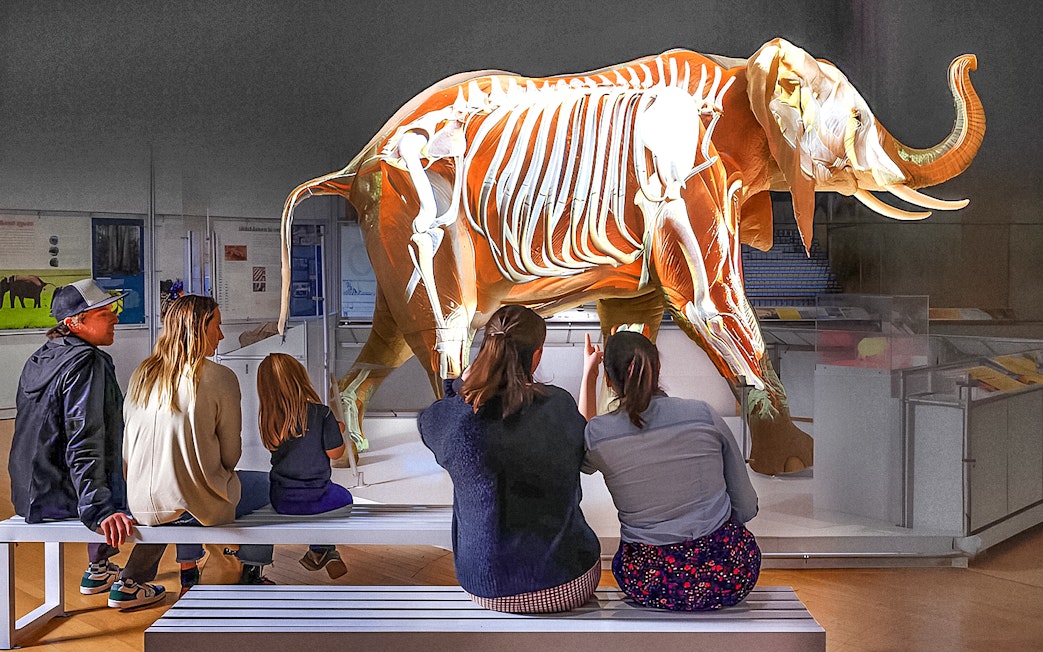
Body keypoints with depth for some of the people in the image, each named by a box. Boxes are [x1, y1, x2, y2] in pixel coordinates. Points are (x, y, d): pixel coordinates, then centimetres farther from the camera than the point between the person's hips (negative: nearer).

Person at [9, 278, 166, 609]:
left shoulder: (39, 359, 9)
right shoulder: (86, 362, -21)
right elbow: (83, 444, -29)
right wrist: (99, 510, -32)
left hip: (32, 491, 9)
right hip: (64, 495, -9)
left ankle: (98, 570, 41)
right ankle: (130, 585, 12)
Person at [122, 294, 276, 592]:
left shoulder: (142, 374, 2)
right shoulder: (219, 377, -14)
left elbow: (129, 445, 10)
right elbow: (230, 454, -8)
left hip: (142, 505, 6)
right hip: (200, 505, -6)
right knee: (267, 484, 20)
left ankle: (188, 577, 41)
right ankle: (251, 575, 27)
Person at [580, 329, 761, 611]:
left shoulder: (597, 434, -10)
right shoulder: (704, 415, -9)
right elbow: (747, 508, 0)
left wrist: (588, 376, 21)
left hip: (650, 583, 0)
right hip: (729, 574, 0)